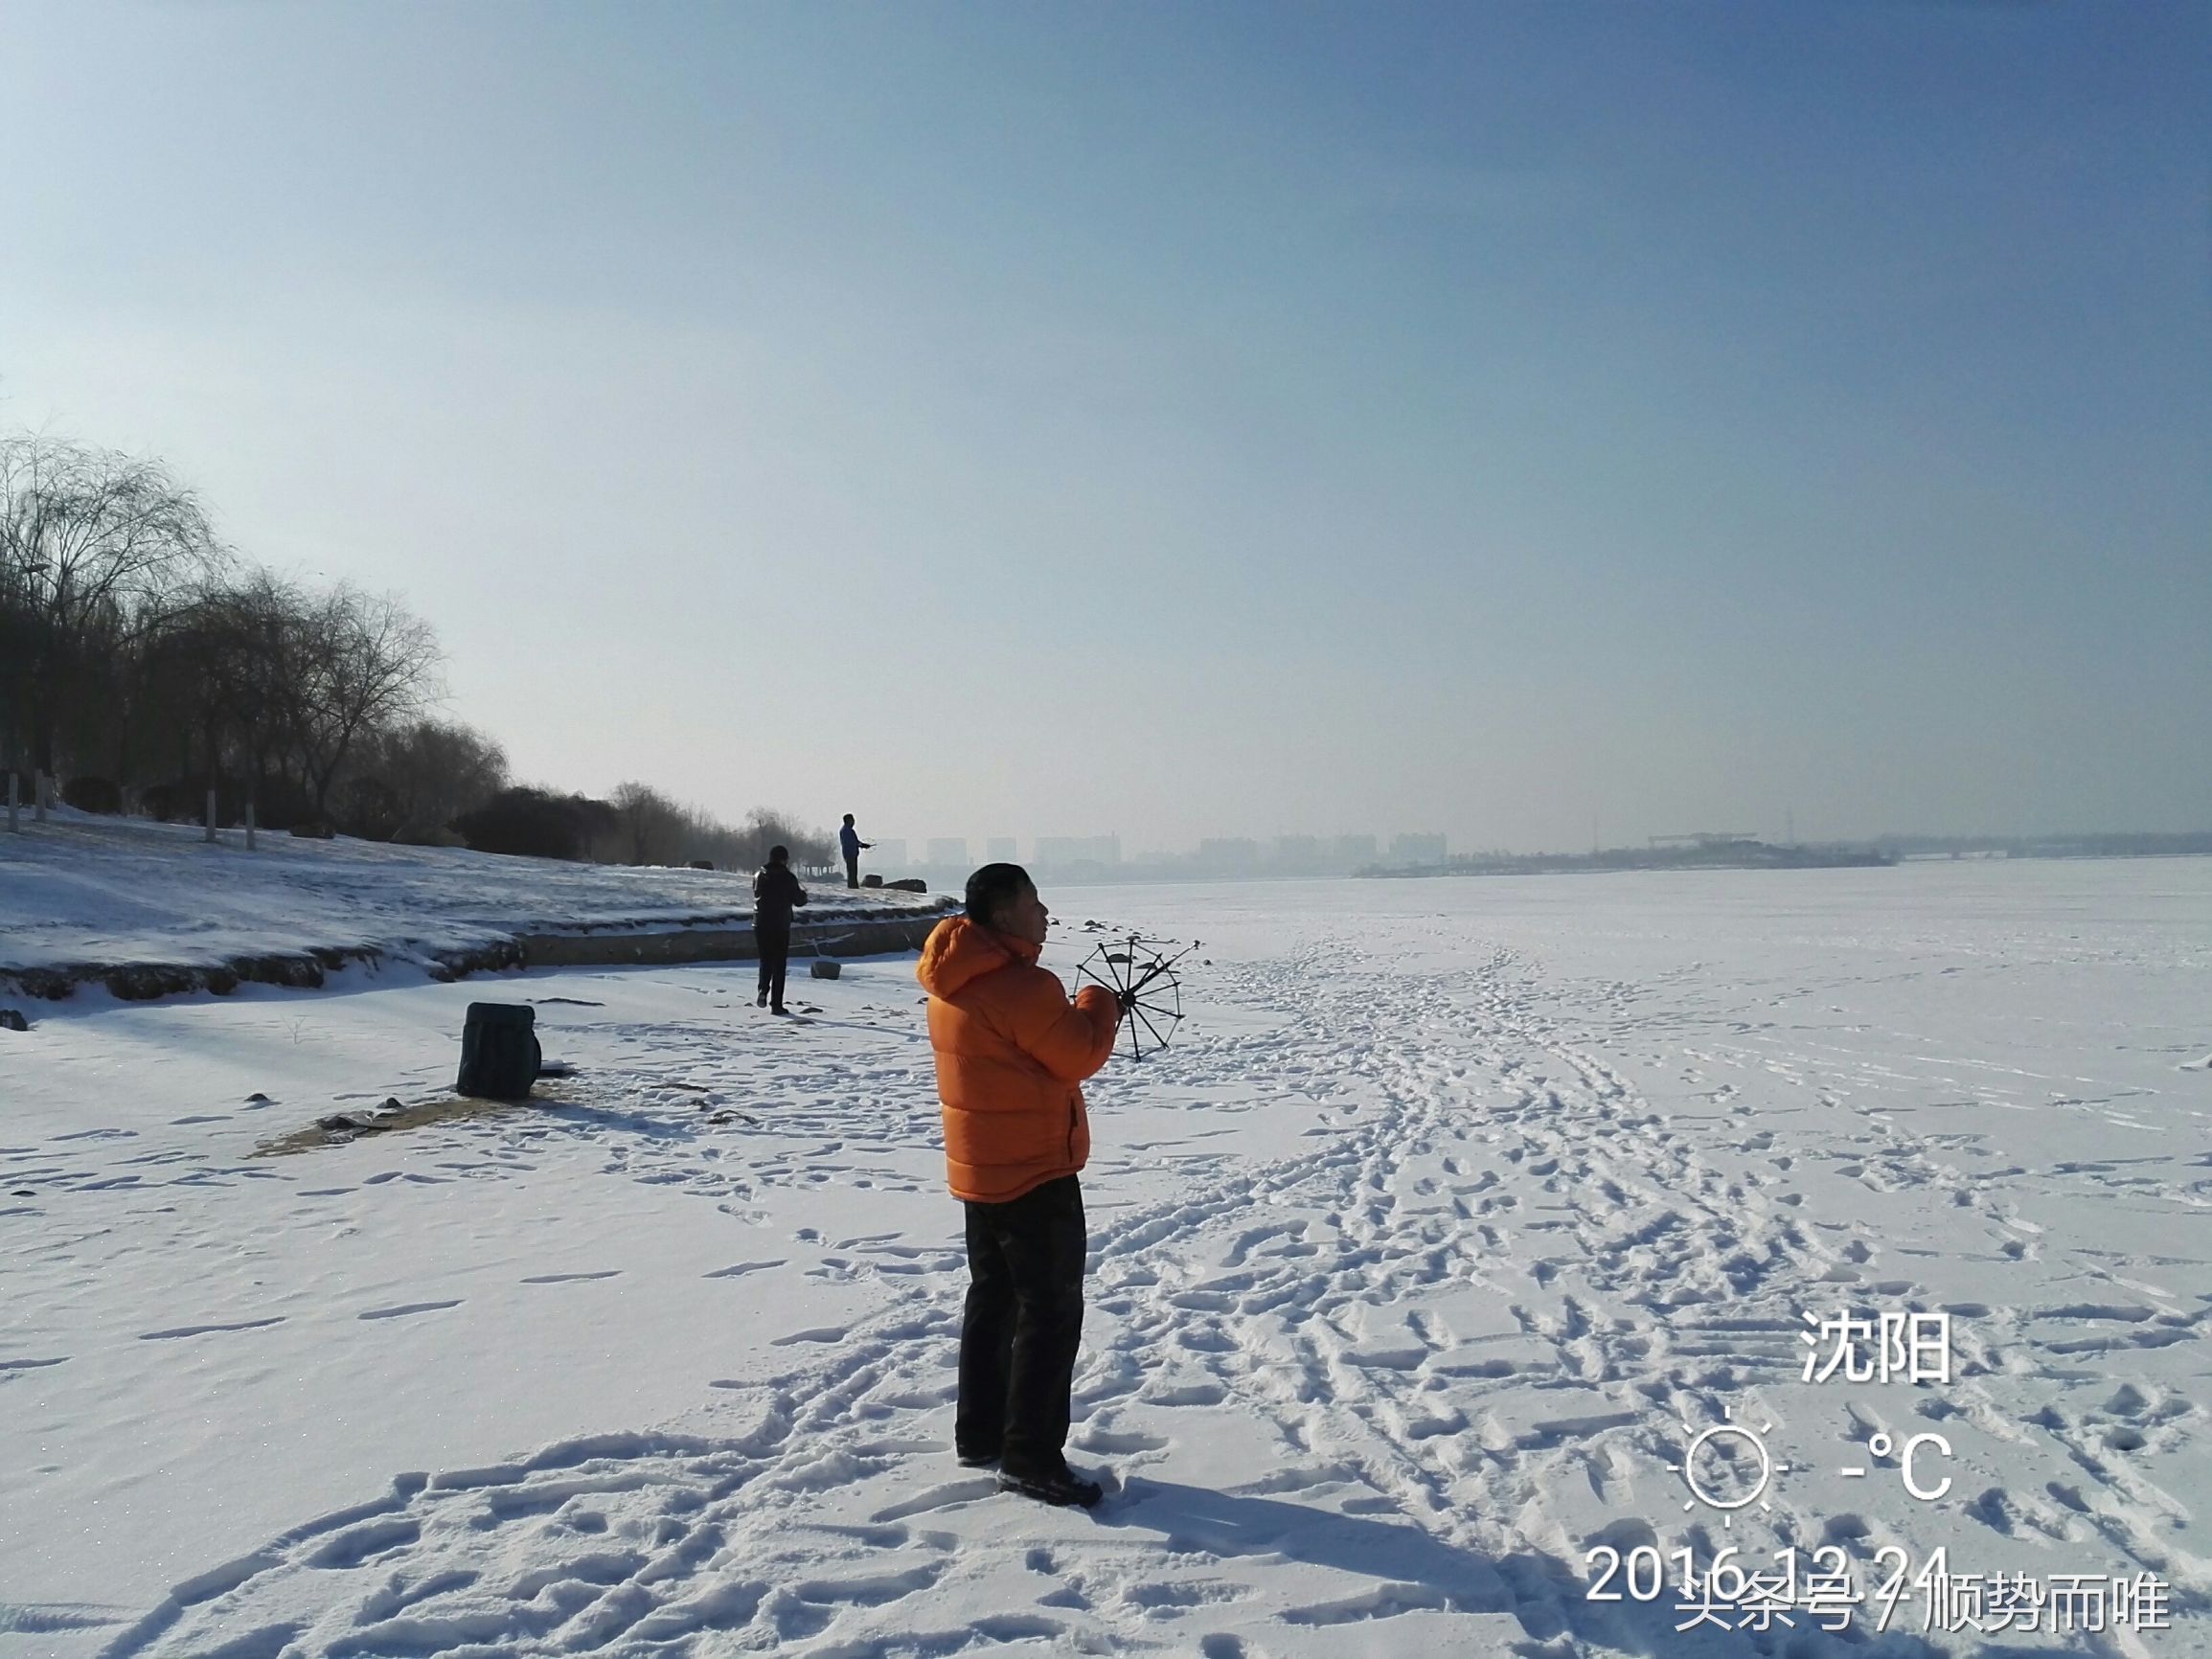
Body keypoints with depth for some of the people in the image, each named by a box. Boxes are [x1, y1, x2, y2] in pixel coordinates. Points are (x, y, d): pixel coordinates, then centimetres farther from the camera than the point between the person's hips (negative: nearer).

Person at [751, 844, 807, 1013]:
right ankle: (776, 1004, 3)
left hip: (760, 924, 3)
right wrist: (803, 893, 19)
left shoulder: (759, 875, 3)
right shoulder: (788, 877, -9)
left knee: (765, 961, 18)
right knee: (779, 964, 5)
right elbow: (798, 901, -4)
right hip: (781, 926, -3)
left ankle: (763, 990, -6)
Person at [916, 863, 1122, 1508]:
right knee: (1052, 1311, -1)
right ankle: (1031, 1459, 4)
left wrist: (1078, 1014, 5)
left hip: (981, 1170, 10)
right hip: (1033, 1172, -10)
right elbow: (1080, 1055, -17)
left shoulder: (956, 982, 7)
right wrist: (1099, 1003, -1)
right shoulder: (1022, 985, -24)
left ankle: (979, 1434, 29)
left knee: (994, 1297, 19)